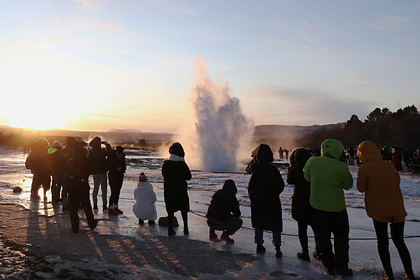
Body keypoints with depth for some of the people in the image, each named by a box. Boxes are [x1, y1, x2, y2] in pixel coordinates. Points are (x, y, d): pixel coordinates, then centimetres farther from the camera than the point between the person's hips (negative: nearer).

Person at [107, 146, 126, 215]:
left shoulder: (122, 157, 6)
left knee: (118, 192, 9)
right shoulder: (111, 156, -9)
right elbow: (108, 166, -9)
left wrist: (121, 168, -13)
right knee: (113, 192, -11)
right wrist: (116, 168, -21)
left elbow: (124, 166, 9)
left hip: (120, 176, 5)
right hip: (112, 176, -5)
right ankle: (110, 209, -6)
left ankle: (115, 207, 20)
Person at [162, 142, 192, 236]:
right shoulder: (182, 164, -14)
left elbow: (164, 175, 10)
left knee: (170, 210, 10)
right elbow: (188, 177, -7)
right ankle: (185, 228, 20)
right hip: (181, 190, -2)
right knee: (184, 209, 15)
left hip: (168, 190, 2)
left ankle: (170, 229, 8)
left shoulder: (166, 163, -3)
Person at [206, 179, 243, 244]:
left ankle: (212, 232, 24)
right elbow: (238, 214, 3)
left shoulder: (217, 193, 11)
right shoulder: (232, 197, -6)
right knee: (239, 221, 15)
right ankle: (226, 234, 1)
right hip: (220, 224, -6)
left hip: (209, 222, 6)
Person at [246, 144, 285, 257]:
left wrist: (254, 158, 23)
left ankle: (259, 245, 22)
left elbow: (248, 168, 18)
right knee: (276, 225, 7)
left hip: (256, 201, 3)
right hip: (272, 201, -2)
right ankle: (277, 248, 2)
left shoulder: (253, 167, -8)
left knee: (259, 224, 17)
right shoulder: (273, 169, -16)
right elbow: (281, 185, -7)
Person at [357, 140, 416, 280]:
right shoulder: (390, 165, 1)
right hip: (397, 209, 4)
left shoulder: (364, 169, -11)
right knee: (399, 241, 17)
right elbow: (397, 182, 11)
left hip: (379, 211, -3)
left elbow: (361, 188, -4)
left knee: (382, 243, 10)